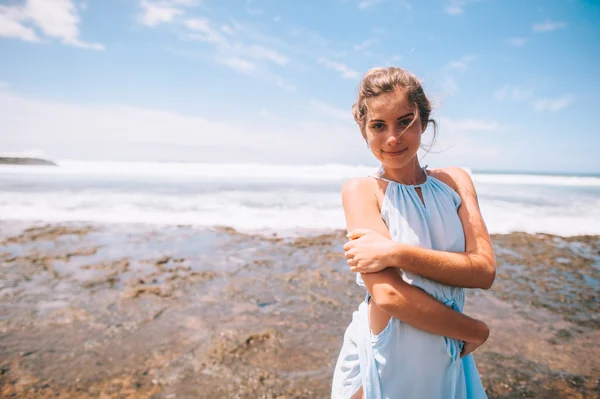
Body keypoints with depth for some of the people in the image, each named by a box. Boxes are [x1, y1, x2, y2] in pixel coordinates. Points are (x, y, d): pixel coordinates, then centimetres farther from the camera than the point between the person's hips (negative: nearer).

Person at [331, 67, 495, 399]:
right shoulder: (360, 189, -12)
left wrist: (396, 253, -22)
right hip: (383, 365, -3)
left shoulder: (454, 181, 0)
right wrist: (475, 330, -11)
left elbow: (485, 270, -11)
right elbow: (388, 295, -21)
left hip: (450, 363, 4)